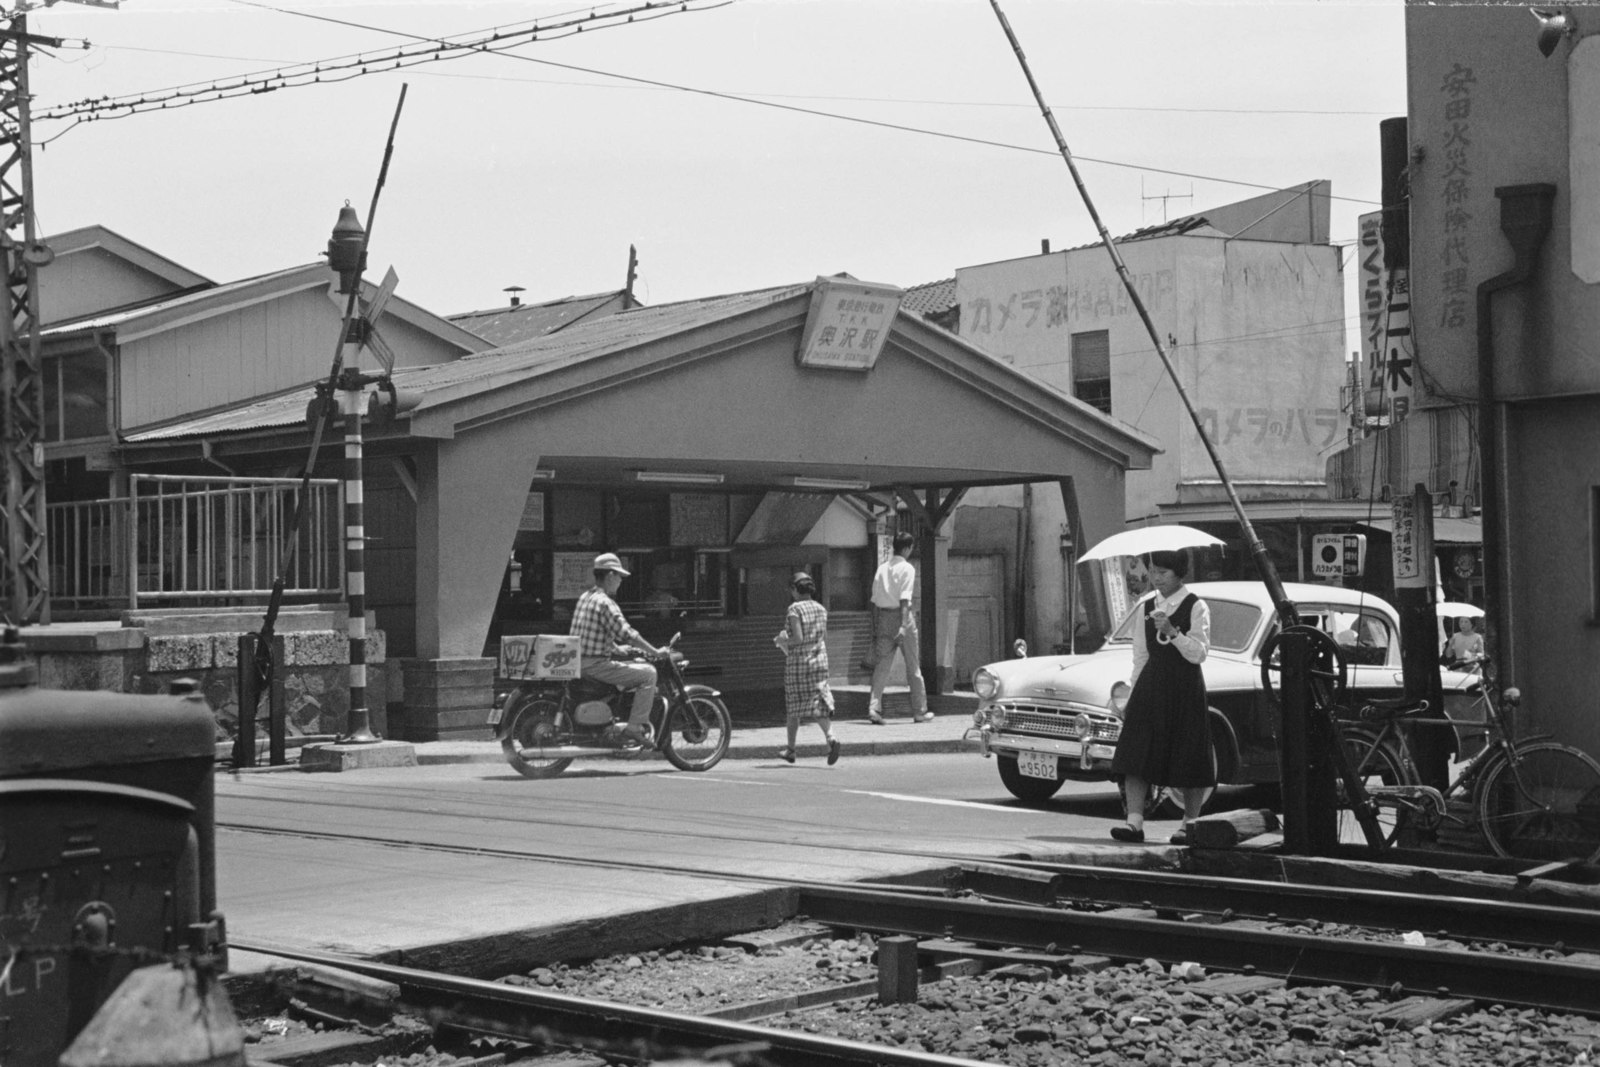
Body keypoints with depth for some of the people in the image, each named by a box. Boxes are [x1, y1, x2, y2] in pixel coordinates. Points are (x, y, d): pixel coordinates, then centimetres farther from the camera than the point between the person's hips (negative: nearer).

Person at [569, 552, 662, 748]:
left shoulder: (585, 597, 14)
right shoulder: (604, 602, -15)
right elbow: (626, 633, -19)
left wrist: (617, 649, 30)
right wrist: (655, 652, -13)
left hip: (579, 663, 10)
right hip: (596, 664, -10)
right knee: (648, 673, -8)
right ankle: (635, 728, -13)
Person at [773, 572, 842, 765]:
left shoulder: (795, 609, -12)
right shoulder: (821, 609, 6)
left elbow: (798, 638, -19)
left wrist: (782, 641, -1)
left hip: (797, 662, -4)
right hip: (819, 661, 5)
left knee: (794, 706, 8)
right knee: (819, 703, 2)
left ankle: (791, 750, 17)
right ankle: (831, 737, -23)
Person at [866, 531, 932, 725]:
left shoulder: (882, 568, 10)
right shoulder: (907, 568, -7)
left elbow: (875, 600, 10)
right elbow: (904, 599, -17)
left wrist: (875, 627, 14)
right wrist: (903, 625, -22)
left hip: (883, 616, 5)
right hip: (901, 615, -5)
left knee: (882, 665, 2)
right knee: (913, 665, 7)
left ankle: (873, 708, -13)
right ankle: (920, 711, 14)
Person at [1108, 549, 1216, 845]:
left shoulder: (1196, 608, -1)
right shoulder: (1147, 608, 12)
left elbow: (1199, 653, -10)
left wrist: (1172, 631, -22)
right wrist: (1132, 695, 13)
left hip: (1185, 687, -4)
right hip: (1151, 683, 4)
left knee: (1189, 759, 2)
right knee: (1136, 752, -11)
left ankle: (1190, 824, 13)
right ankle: (1135, 822, -16)